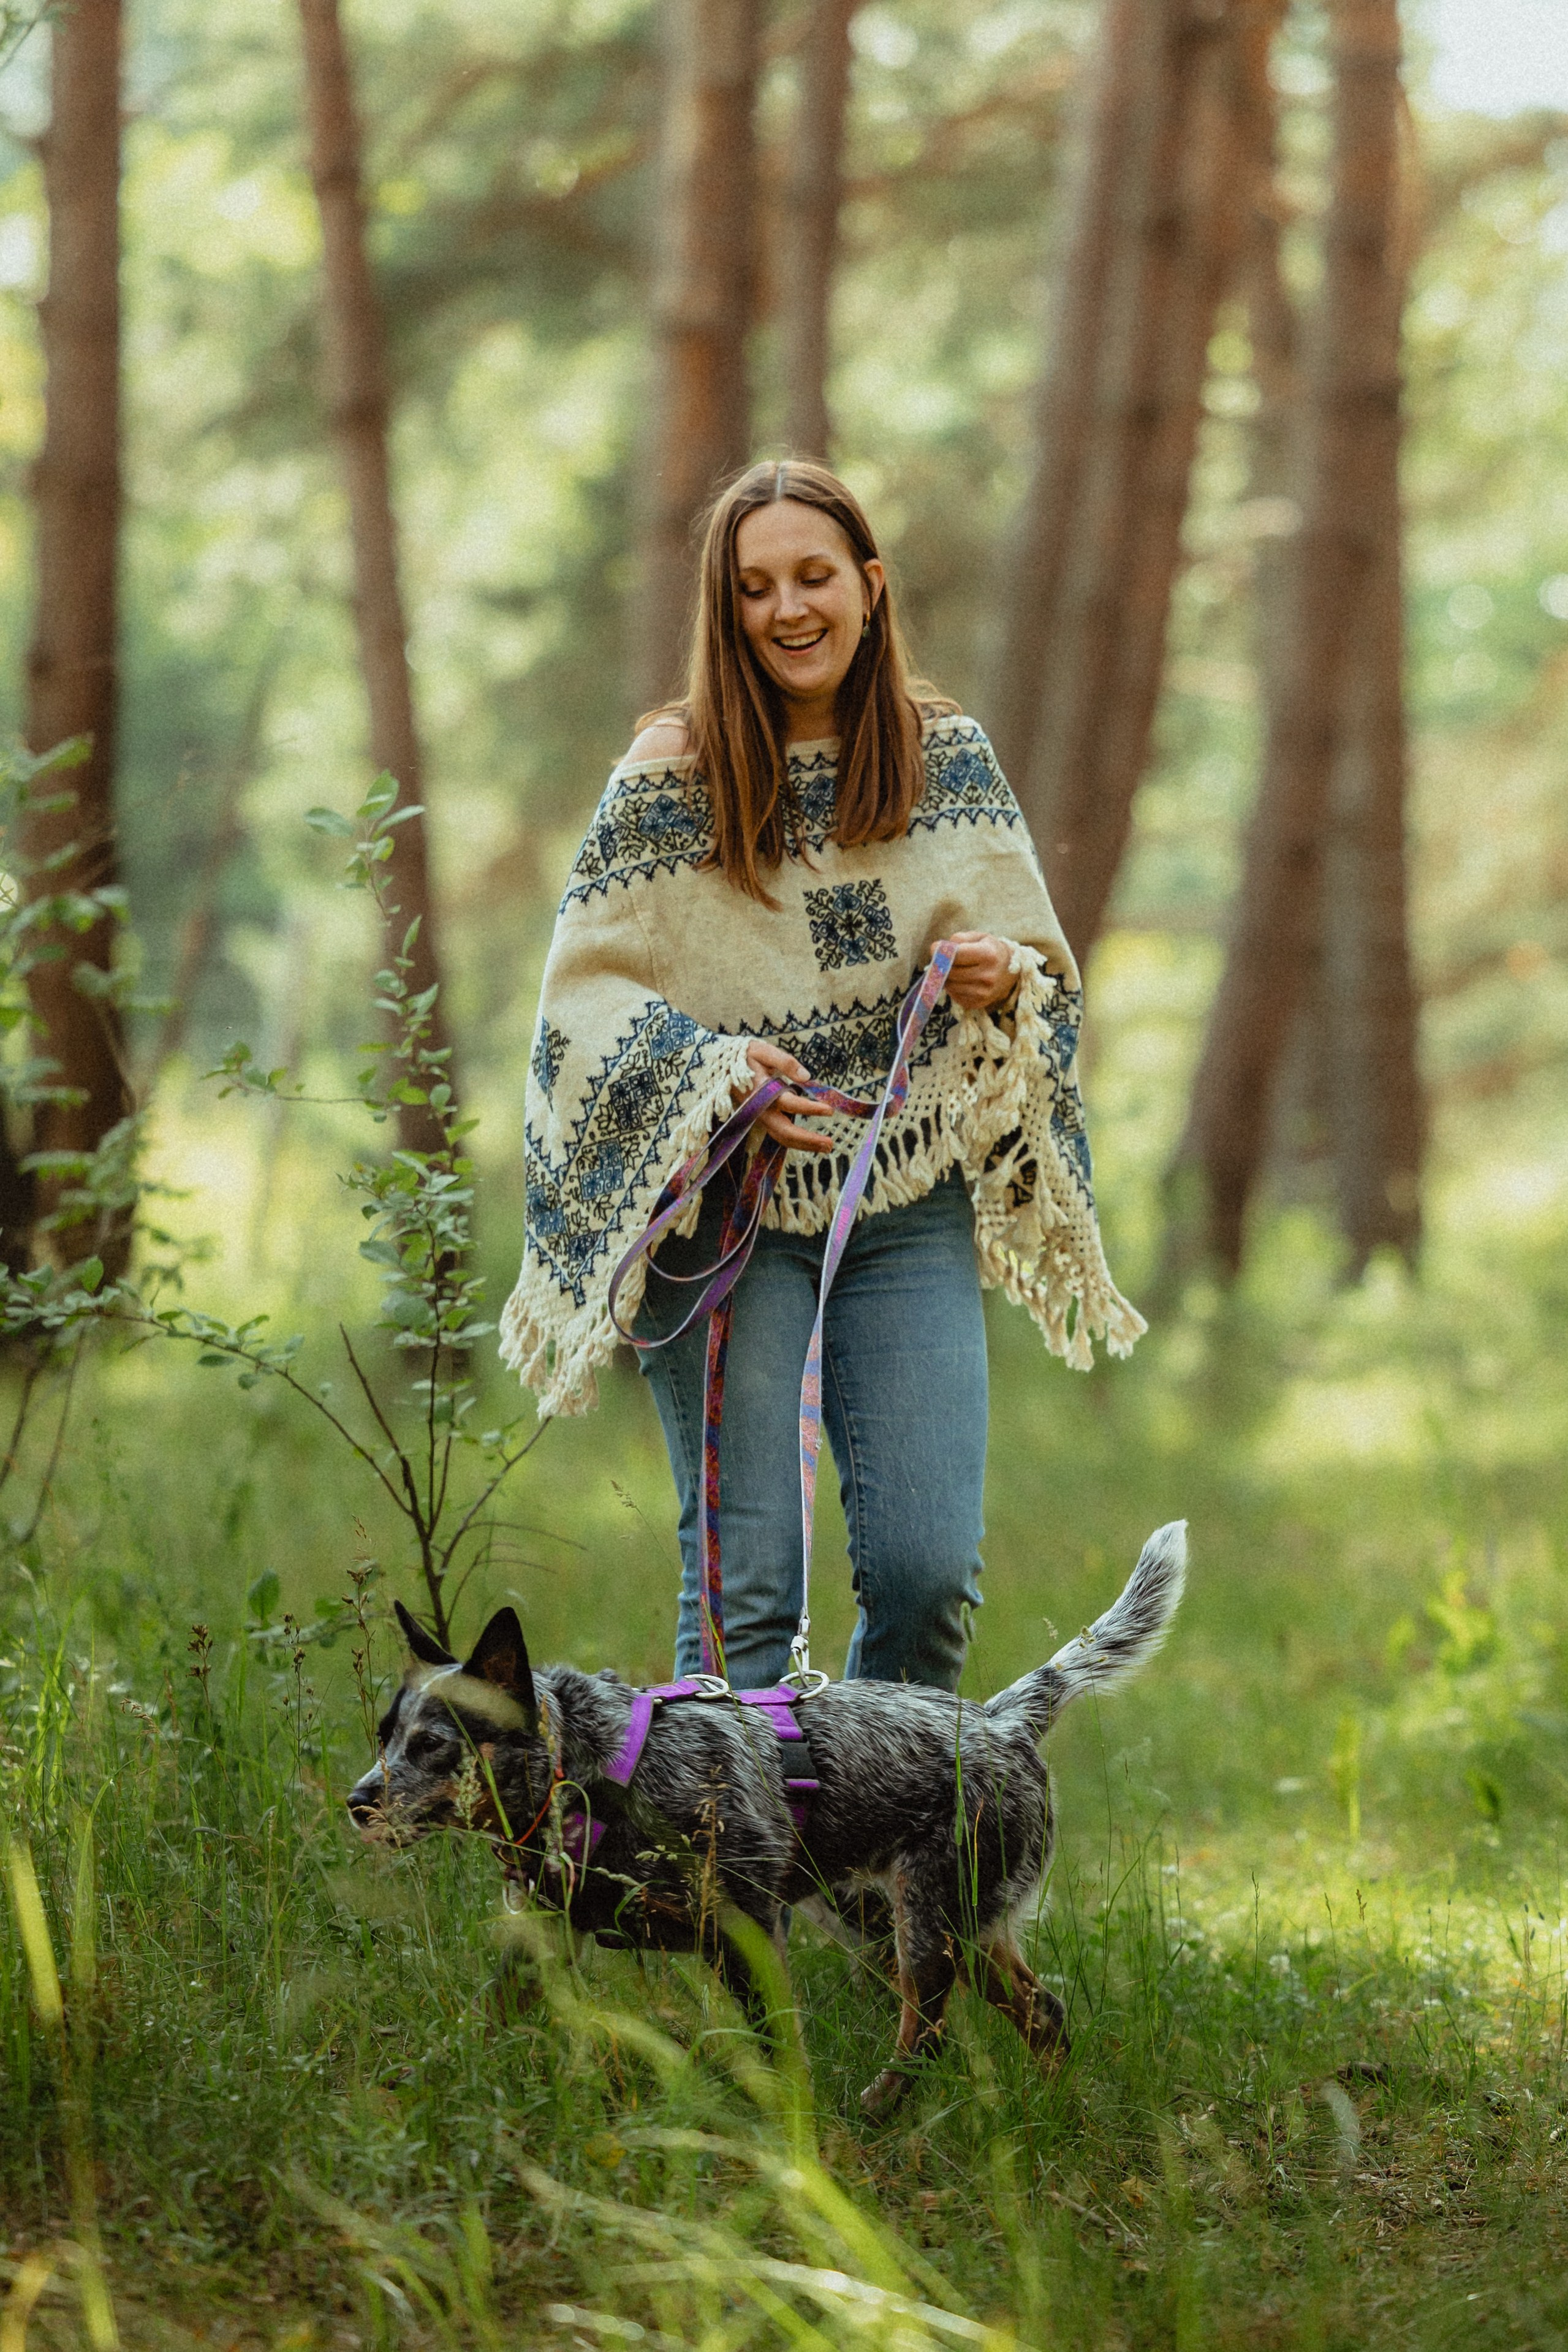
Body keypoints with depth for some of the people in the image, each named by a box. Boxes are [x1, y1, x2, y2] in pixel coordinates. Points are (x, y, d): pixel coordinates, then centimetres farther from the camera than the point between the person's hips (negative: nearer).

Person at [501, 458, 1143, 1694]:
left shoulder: (950, 757, 7)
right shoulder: (669, 776, -1)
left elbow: (1042, 968, 10)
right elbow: (586, 988, -1)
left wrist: (1003, 980, -13)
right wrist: (712, 1068, -18)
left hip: (909, 1215, 2)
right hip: (723, 1214, -2)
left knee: (929, 1568, -5)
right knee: (748, 1583, -7)